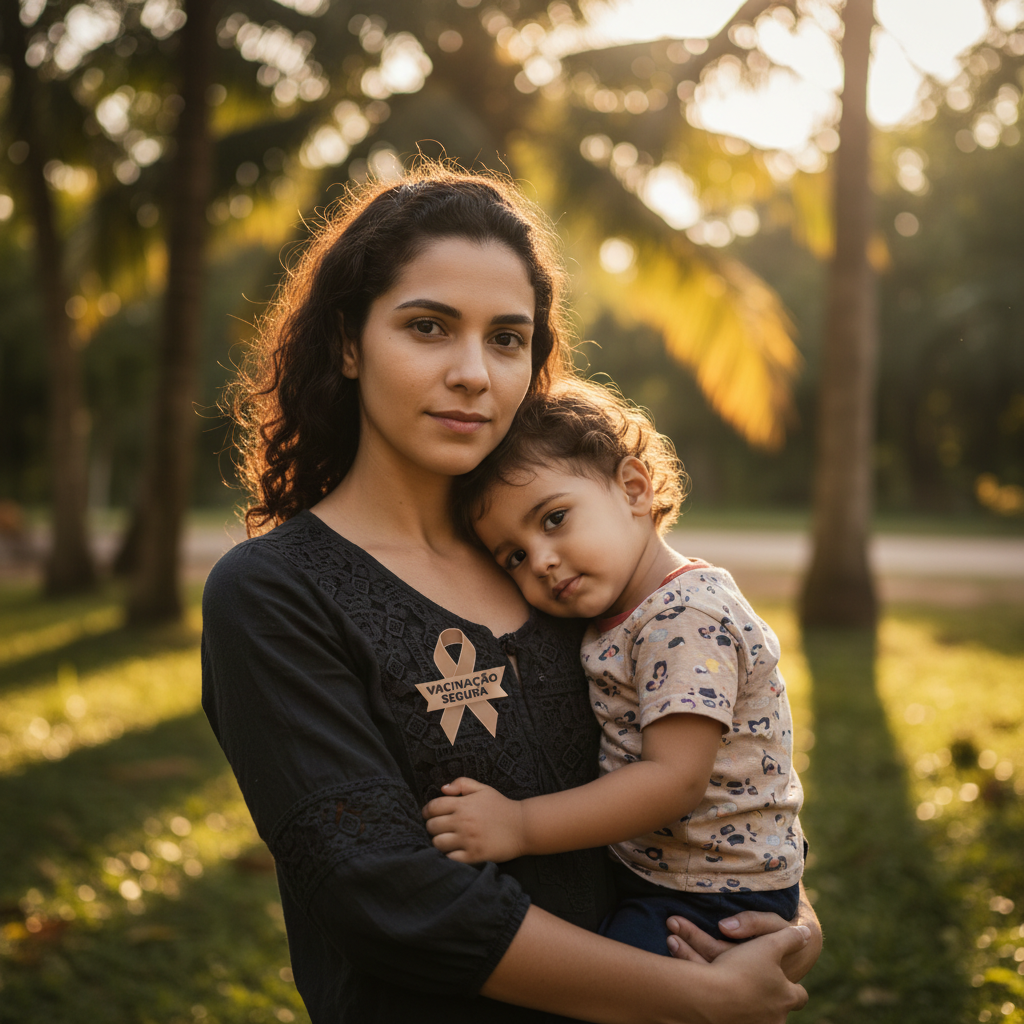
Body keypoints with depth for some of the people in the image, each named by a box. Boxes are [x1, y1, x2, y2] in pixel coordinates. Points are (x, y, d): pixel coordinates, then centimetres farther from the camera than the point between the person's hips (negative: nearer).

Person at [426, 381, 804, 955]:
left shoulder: (686, 618, -24)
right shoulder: (622, 616, 6)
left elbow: (677, 778, -30)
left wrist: (521, 826, -30)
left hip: (713, 905, -9)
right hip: (643, 870, 9)